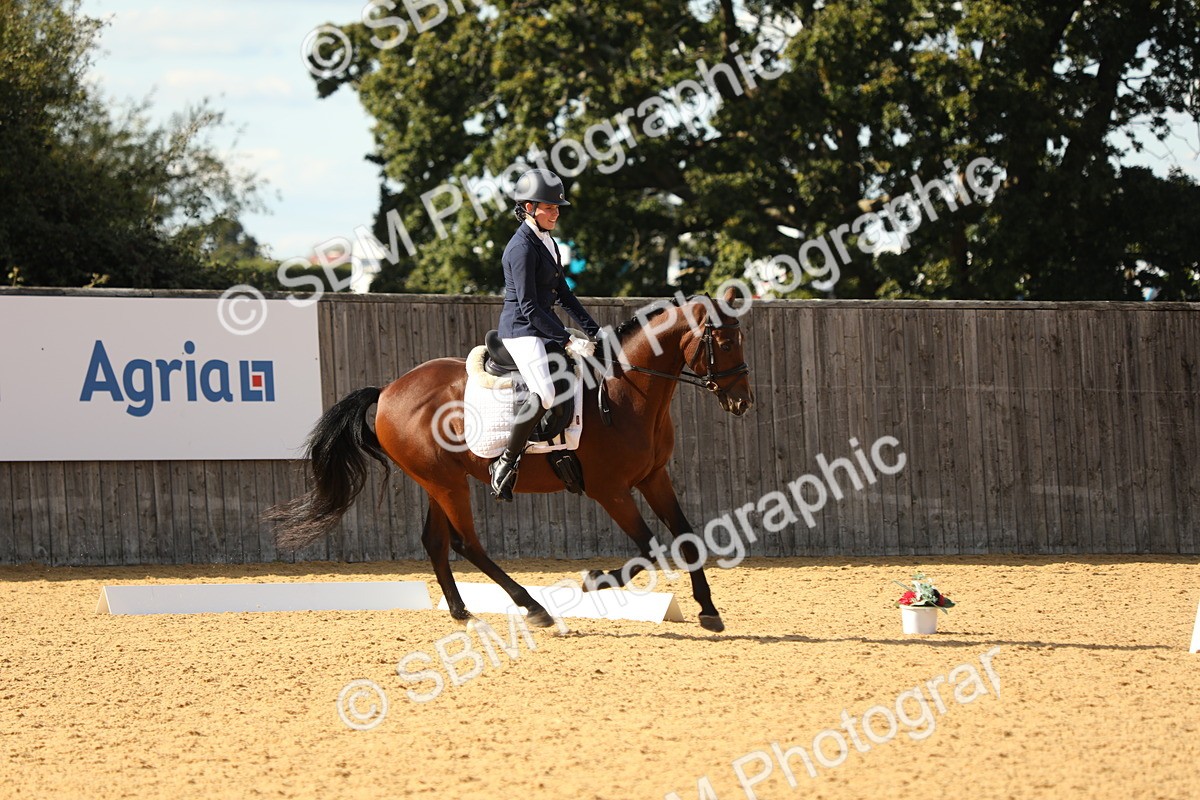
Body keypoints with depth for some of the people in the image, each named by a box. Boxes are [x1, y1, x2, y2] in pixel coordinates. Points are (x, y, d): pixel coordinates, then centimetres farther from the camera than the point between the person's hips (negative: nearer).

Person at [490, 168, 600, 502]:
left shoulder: (546, 242, 13)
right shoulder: (522, 248, -17)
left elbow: (562, 292, 21)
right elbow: (529, 308, -20)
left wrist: (593, 329, 14)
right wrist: (567, 341, -20)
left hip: (543, 326, 10)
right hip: (521, 328, -10)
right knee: (545, 394, -28)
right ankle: (505, 465, -20)